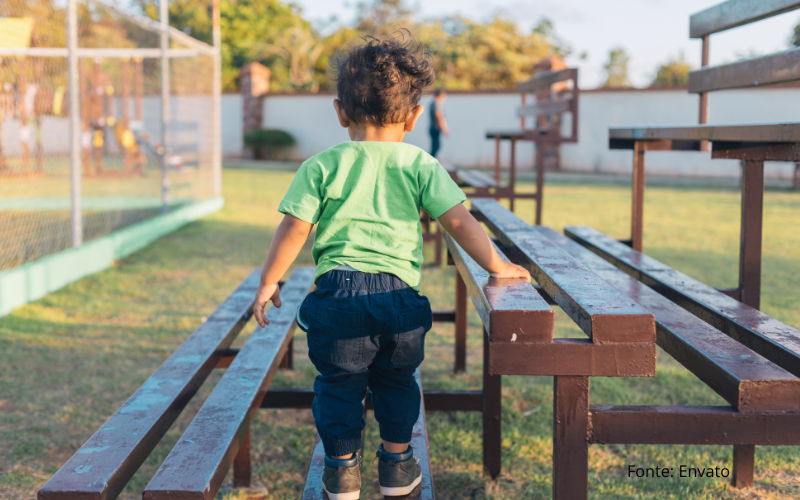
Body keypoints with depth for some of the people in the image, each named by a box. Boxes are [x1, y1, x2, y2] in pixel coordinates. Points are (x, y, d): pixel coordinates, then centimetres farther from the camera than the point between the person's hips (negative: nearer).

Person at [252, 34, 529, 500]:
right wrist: (497, 266, 7)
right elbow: (459, 221, -1)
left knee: (339, 382, 14)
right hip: (399, 291, 1)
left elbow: (294, 228, -1)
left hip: (338, 289, -1)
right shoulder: (421, 165, 4)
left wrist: (268, 282, 10)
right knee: (396, 380, 21)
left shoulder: (321, 166, 2)